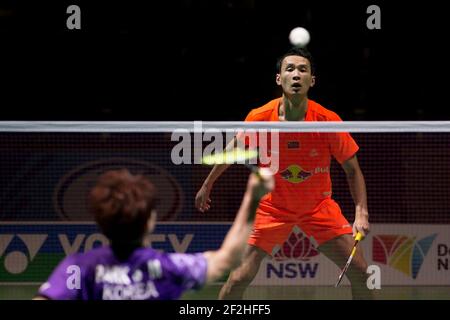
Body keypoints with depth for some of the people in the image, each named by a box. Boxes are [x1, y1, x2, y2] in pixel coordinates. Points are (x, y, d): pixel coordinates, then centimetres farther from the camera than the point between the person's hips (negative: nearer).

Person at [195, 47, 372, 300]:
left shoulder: (328, 121, -20)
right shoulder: (259, 118, -18)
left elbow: (352, 169, -9)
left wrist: (361, 214, -22)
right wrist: (207, 186, 14)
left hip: (319, 207, 1)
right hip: (273, 207, -1)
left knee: (360, 271, -9)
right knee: (241, 277, -11)